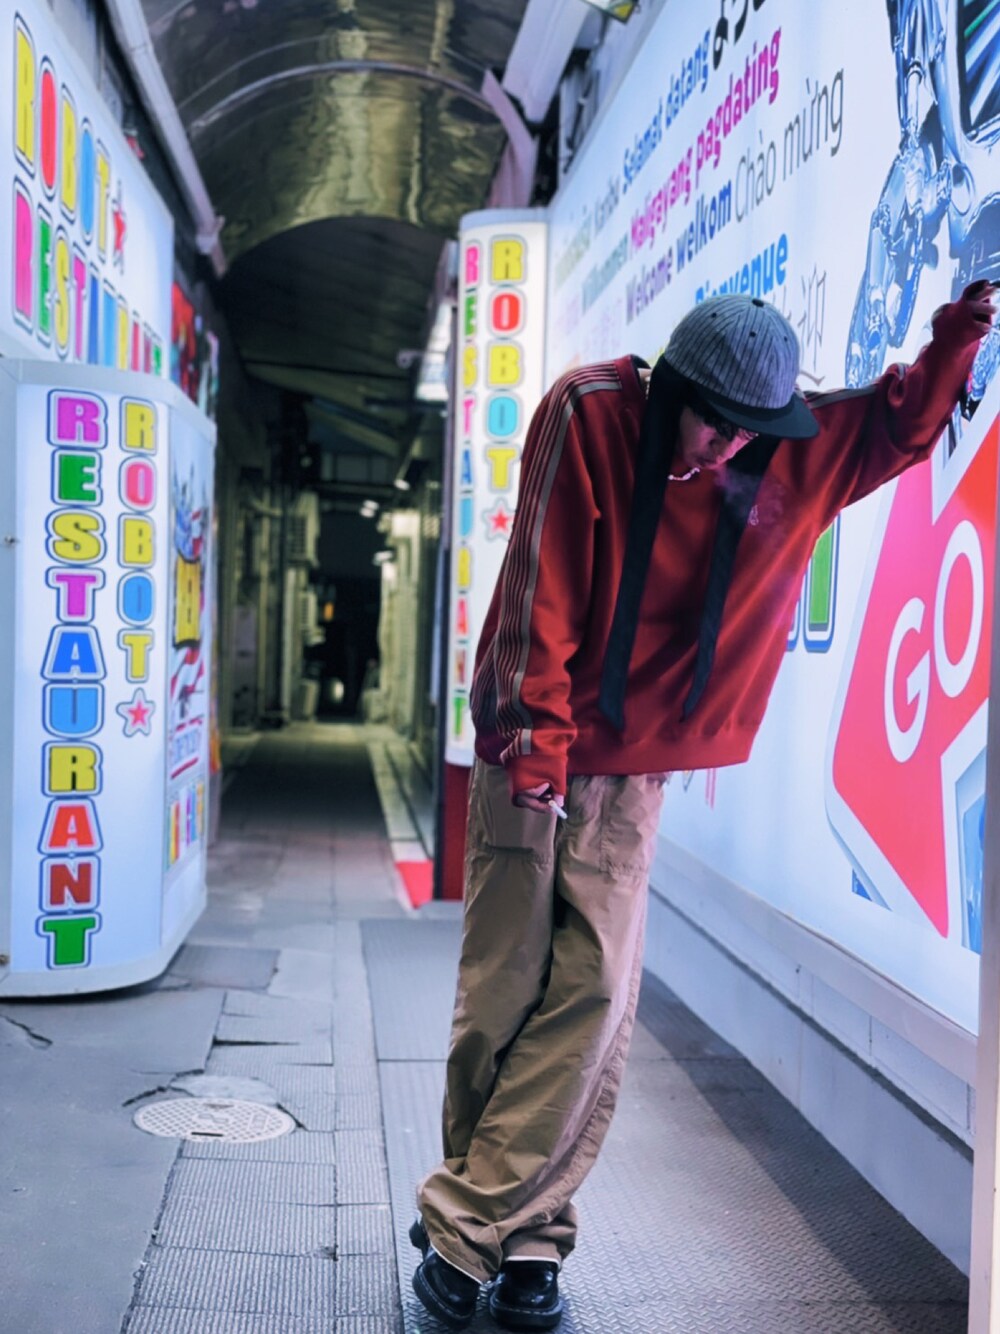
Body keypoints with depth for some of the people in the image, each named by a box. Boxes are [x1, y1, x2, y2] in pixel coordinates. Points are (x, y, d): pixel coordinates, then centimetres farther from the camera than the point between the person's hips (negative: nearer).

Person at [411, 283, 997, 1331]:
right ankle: (523, 1237, 14)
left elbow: (900, 424, 17)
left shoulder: (794, 456, 2)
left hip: (634, 773, 3)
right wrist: (538, 729, -17)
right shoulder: (590, 414, -11)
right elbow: (543, 584, -14)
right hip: (531, 753, -3)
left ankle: (465, 1228, 5)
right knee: (501, 999, -1)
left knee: (593, 1002, -5)